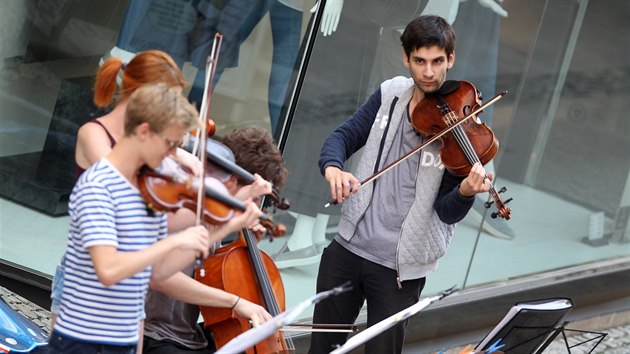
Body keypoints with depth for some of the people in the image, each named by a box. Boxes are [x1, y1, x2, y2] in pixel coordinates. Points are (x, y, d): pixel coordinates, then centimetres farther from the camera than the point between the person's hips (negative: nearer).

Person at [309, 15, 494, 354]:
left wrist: (466, 192, -36)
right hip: (348, 247, 4)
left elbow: (448, 213, -12)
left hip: (400, 266, -4)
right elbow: (343, 137, 5)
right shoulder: (391, 94, 2)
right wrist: (333, 167, -19)